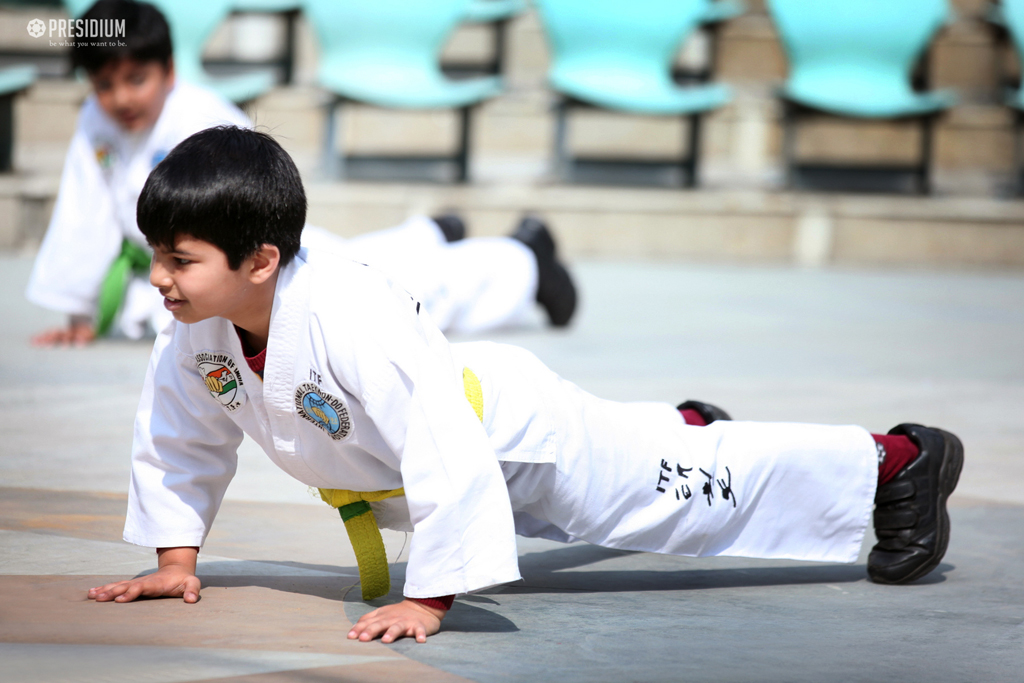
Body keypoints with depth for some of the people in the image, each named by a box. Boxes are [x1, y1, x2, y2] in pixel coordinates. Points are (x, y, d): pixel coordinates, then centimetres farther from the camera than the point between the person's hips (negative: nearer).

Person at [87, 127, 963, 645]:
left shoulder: (352, 323, -45)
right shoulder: (195, 333, -21)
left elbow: (446, 456, -45)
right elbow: (177, 439, -2)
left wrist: (427, 601, -42)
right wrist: (176, 561, -6)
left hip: (508, 430, -8)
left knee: (679, 493, 6)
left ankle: (898, 461, 24)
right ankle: (686, 424, 65)